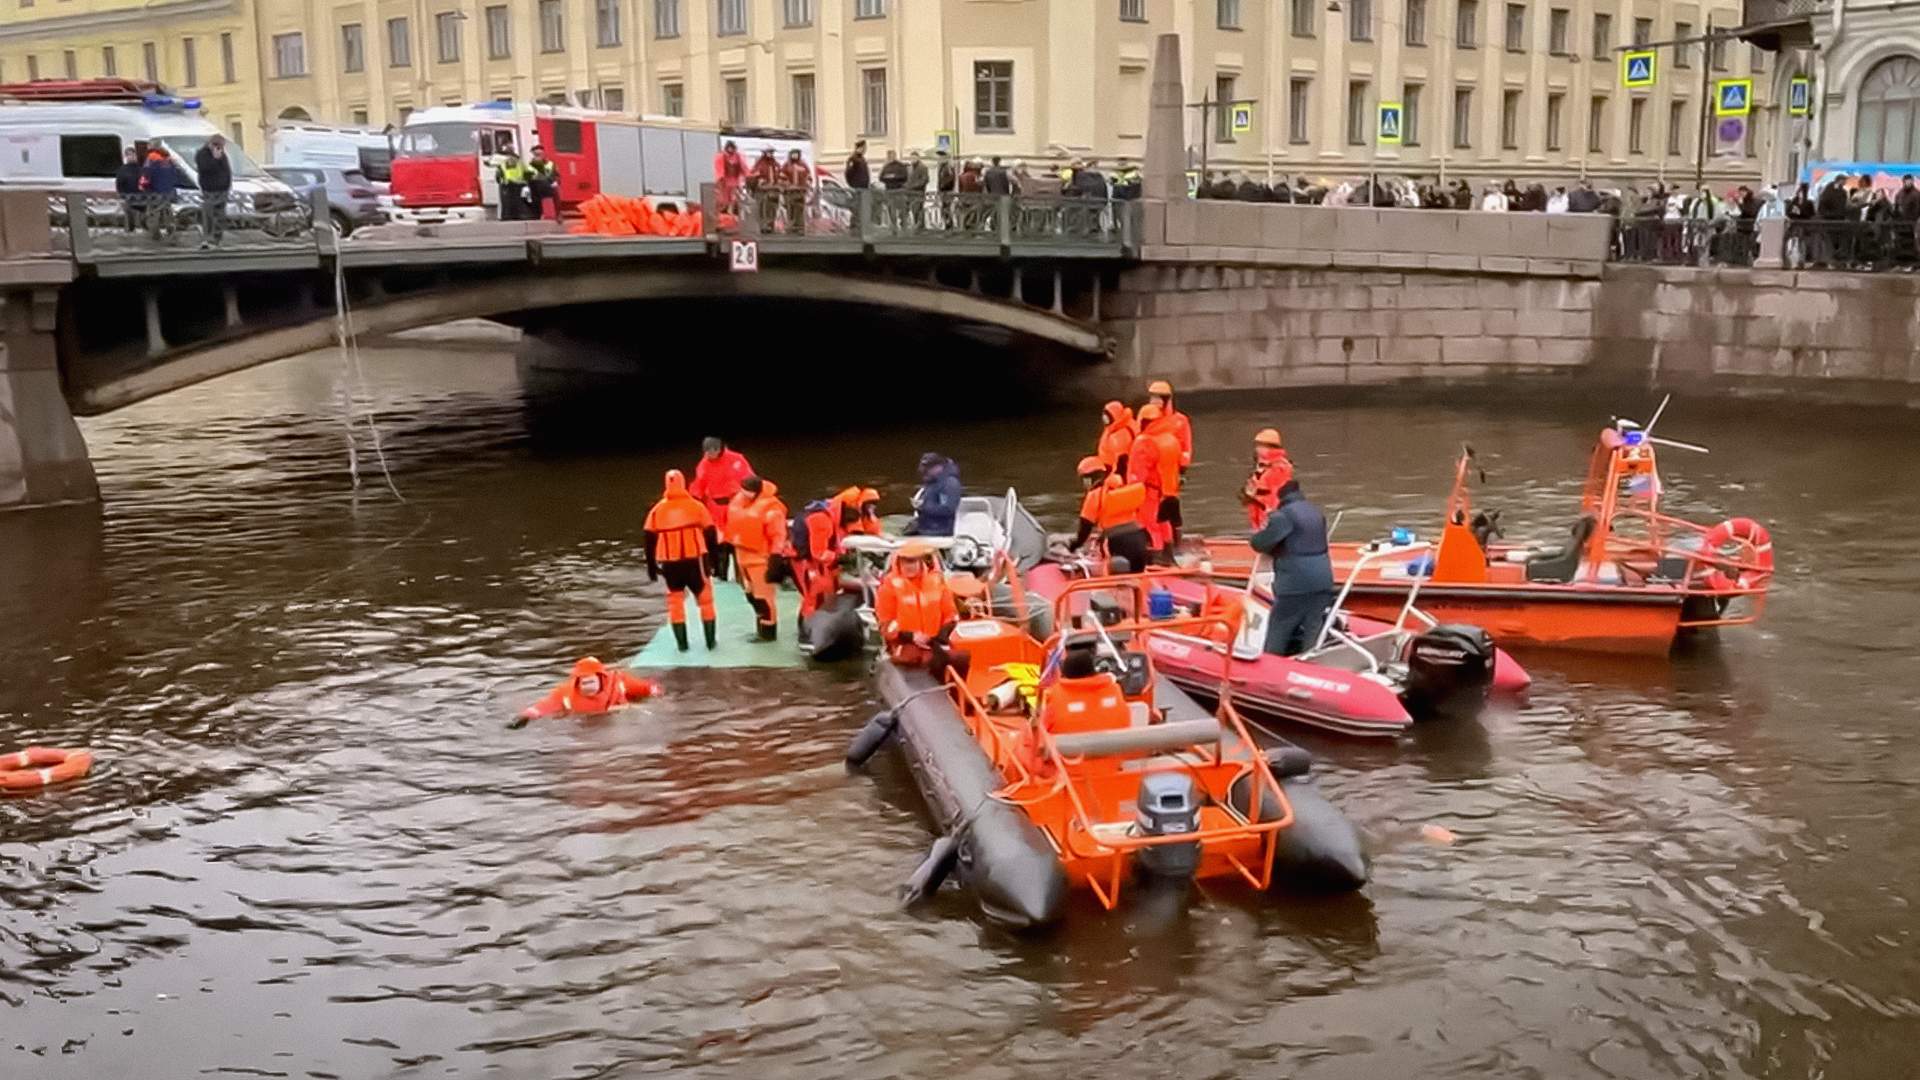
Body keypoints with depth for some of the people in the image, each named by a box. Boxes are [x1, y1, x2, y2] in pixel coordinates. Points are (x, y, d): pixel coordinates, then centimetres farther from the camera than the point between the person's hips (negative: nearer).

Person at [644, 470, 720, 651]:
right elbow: (710, 534, 2)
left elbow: (649, 539, 4)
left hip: (669, 563, 1)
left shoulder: (657, 510, 4)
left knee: (675, 600, 15)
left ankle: (681, 642, 12)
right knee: (705, 598, 12)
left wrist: (651, 566, 12)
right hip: (694, 560, -1)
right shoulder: (696, 506, 0)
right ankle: (710, 640, 13)